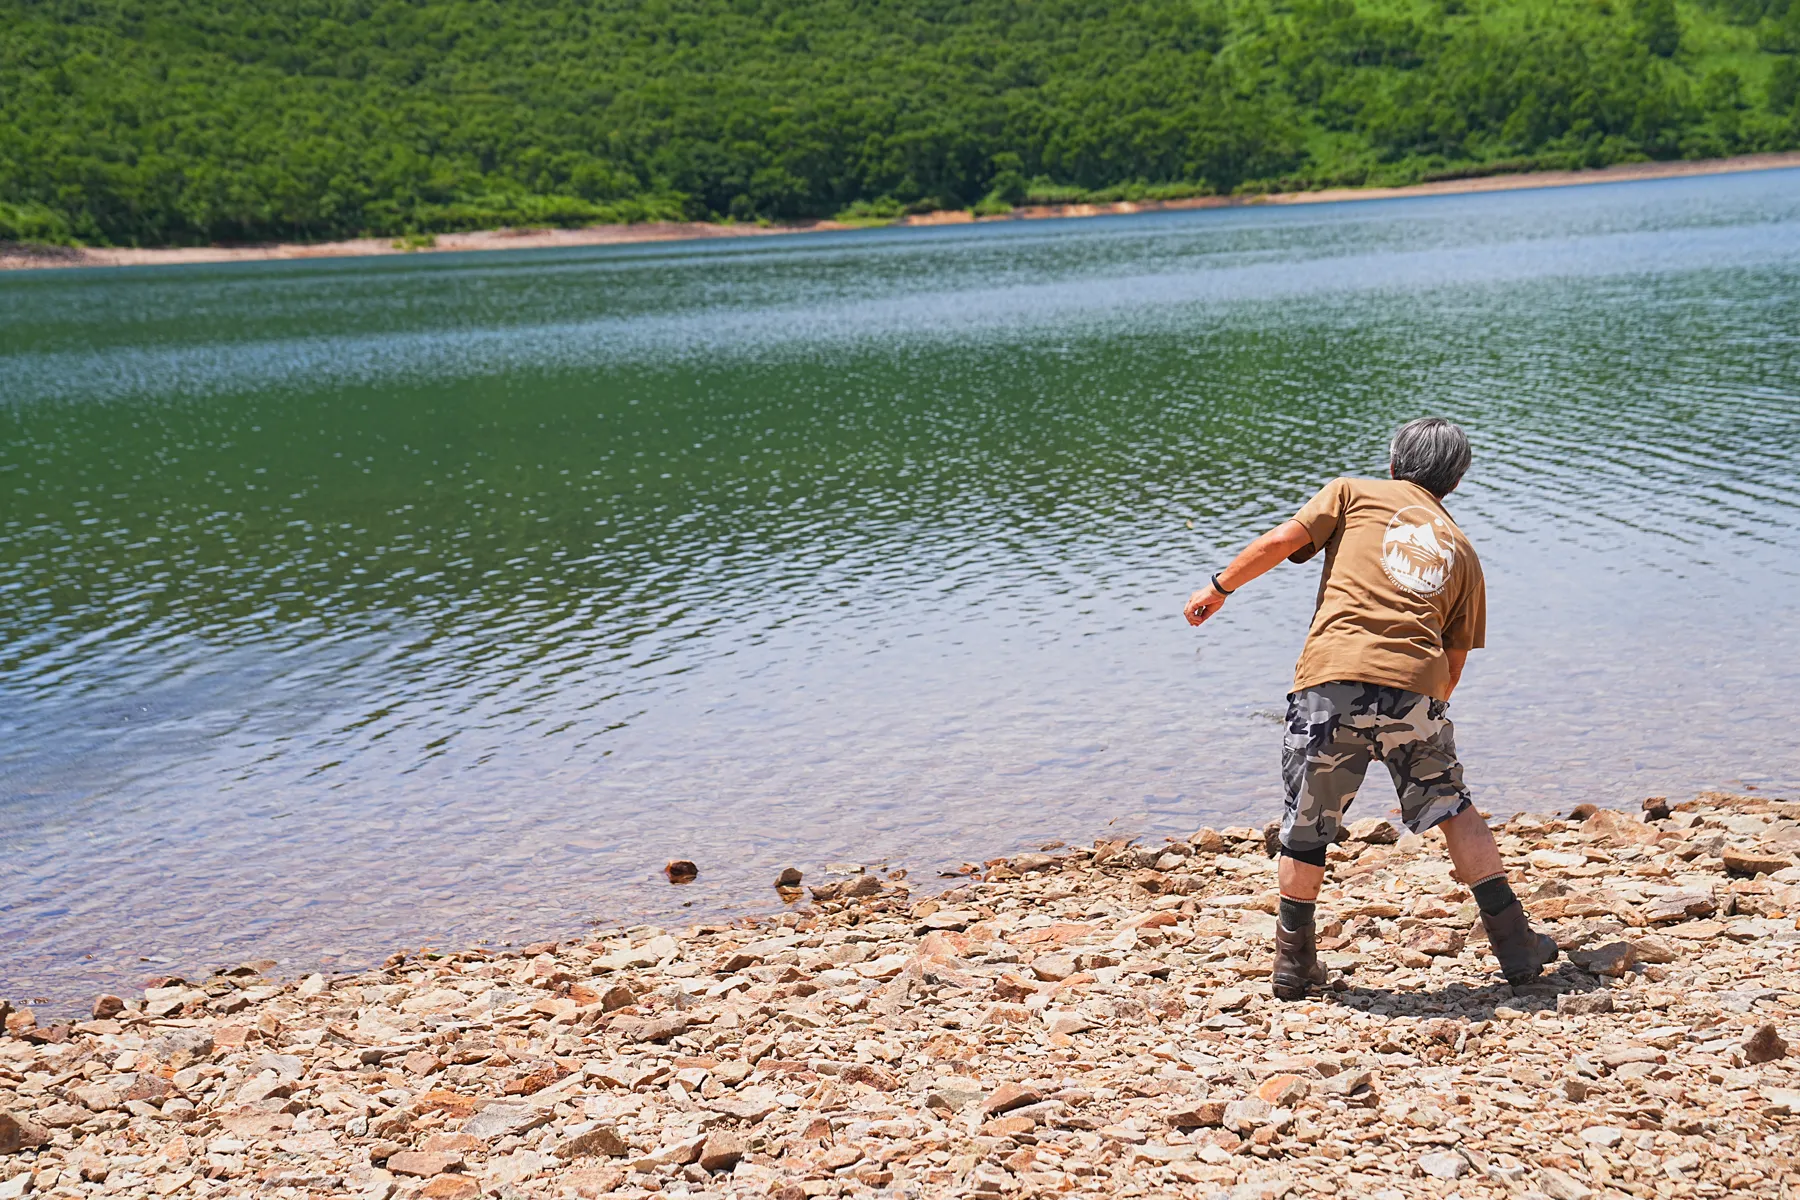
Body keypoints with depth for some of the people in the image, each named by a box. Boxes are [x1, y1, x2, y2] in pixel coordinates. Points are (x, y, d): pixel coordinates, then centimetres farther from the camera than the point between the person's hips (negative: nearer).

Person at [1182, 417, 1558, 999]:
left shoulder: (1354, 493, 17)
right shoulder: (1461, 550, 25)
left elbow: (1280, 541, 5)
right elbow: (1454, 663, 23)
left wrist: (1219, 587, 16)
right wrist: (1429, 710, 34)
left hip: (1332, 681, -2)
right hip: (1416, 689, 2)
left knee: (1307, 829, 13)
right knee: (1454, 810, 22)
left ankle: (1295, 964, 22)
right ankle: (1515, 945, 24)